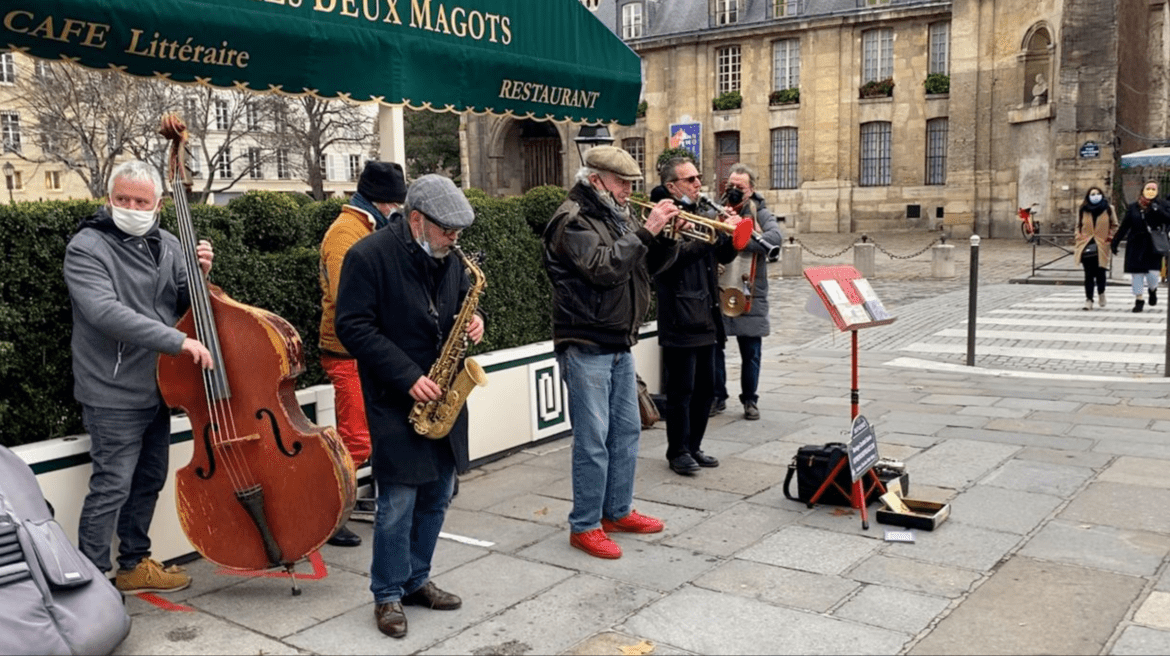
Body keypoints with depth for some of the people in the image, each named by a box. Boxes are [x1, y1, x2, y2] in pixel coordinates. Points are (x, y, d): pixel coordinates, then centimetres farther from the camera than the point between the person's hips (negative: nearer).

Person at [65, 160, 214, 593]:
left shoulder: (168, 245, 7)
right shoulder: (86, 247, -13)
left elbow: (185, 307, 11)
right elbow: (106, 312, -27)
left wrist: (199, 276, -10)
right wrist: (178, 340, -32)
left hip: (158, 389, 7)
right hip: (113, 395, -7)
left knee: (149, 482, 17)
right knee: (111, 488, -4)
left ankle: (134, 565, 32)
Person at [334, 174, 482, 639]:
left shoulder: (447, 257, 8)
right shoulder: (369, 256, -13)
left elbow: (463, 301, 21)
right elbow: (353, 327, -17)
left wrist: (473, 322, -5)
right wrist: (408, 378, -22)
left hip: (442, 398, 7)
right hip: (395, 400, -7)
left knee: (436, 496, 13)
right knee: (398, 501, -3)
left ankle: (416, 580, 29)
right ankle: (388, 595, 14)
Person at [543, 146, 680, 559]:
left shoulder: (616, 216, 14)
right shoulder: (572, 220, -13)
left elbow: (648, 264, 16)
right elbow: (605, 267, -26)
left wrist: (668, 236, -1)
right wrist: (647, 230, -23)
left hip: (620, 344, 9)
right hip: (586, 346, -9)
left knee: (626, 431, 15)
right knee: (593, 440, -4)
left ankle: (618, 511, 28)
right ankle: (584, 526, 7)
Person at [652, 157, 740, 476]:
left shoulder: (702, 214, 16)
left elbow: (723, 256, 16)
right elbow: (677, 254, -24)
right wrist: (712, 235, -28)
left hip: (706, 318, 8)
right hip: (680, 320, -8)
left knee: (705, 389, 13)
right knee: (681, 391, 0)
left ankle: (693, 447, 25)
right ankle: (678, 452, 12)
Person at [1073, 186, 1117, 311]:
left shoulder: (1108, 209, 7)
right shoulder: (1082, 210, 9)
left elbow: (1114, 226, 14)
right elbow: (1078, 227, 14)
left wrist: (1111, 238, 1)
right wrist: (1076, 243, 7)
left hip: (1102, 246, -1)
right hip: (1086, 246, 1)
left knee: (1100, 272, -2)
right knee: (1089, 274, -2)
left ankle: (1101, 293, 26)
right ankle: (1089, 299, 3)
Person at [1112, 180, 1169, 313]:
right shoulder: (1133, 207, 6)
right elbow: (1124, 226, 8)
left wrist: (1157, 211, -22)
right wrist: (1115, 242, 7)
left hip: (1153, 245, -1)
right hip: (1136, 245, 1)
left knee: (1153, 274, -8)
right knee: (1137, 273, 2)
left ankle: (1152, 290, 26)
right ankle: (1139, 299, 17)